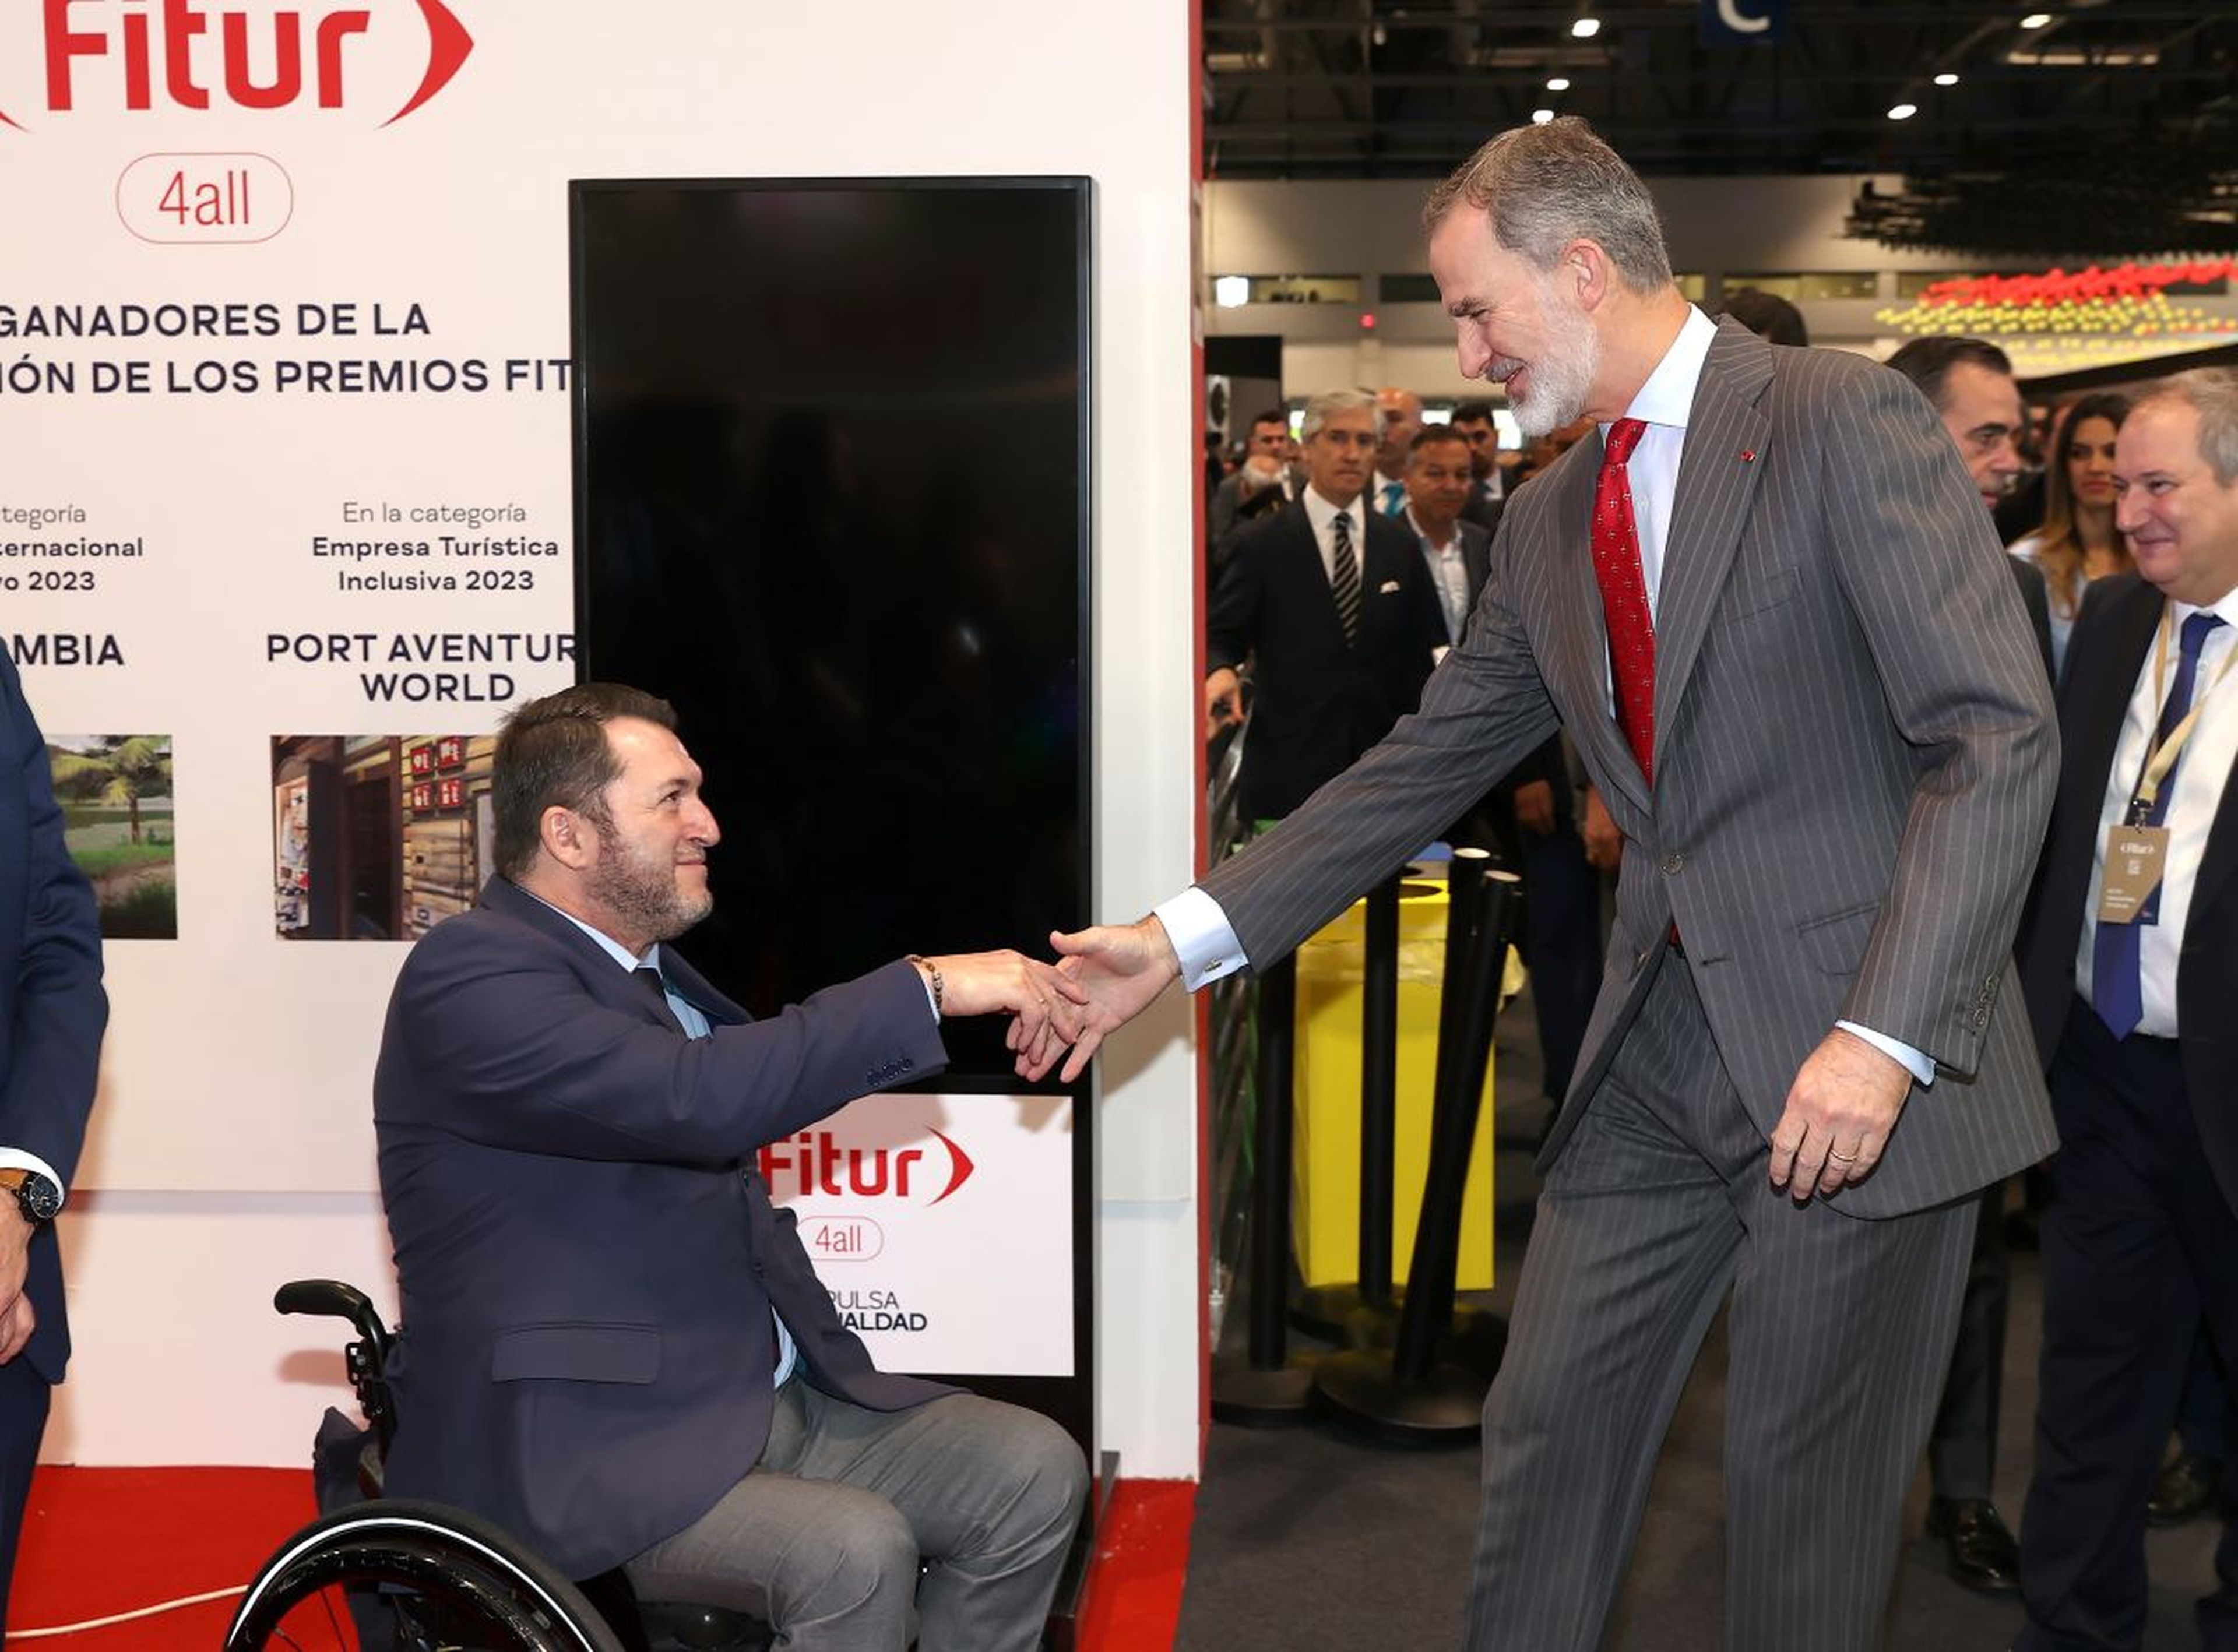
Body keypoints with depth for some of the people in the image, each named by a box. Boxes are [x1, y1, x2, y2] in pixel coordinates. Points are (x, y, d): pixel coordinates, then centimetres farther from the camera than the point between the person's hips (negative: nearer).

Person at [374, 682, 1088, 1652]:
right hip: (572, 1450, -9)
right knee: (855, 1549, -30)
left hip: (766, 1400, 9)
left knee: (1035, 1470, -4)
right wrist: (926, 988, -24)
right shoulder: (471, 975, -16)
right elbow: (698, 1098, -29)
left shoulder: (645, 965, 14)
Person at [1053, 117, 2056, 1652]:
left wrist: (1885, 1039, -25)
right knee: (1550, 1426, 12)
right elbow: (1425, 767, 13)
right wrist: (1185, 936, 6)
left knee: (1806, 1489, 5)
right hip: (1662, 1050, 7)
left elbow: (1998, 734, -17)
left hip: (1859, 1059, -6)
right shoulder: (1547, 521, 12)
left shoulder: (1842, 419, -11)